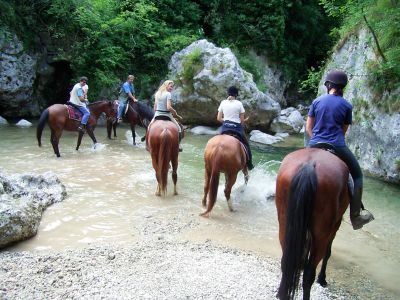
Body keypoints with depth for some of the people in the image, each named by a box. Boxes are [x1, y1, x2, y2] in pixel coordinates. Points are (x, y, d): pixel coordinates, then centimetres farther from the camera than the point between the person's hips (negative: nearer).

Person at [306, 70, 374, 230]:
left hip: (314, 145, 3)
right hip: (337, 147, -3)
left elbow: (308, 127, 8)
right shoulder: (347, 106, 0)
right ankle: (355, 216, 10)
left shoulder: (317, 101, 5)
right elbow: (344, 130, 9)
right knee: (357, 175, 15)